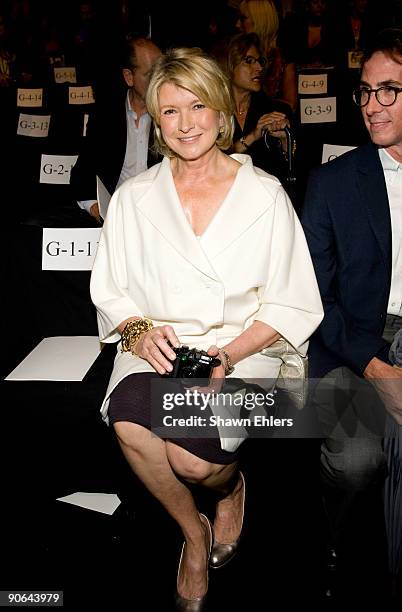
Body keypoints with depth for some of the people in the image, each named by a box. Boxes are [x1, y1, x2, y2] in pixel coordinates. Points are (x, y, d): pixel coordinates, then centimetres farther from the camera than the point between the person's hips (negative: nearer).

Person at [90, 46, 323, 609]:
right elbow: (110, 293, 10)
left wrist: (230, 355, -15)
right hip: (156, 349, 2)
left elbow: (292, 304, 1)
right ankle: (193, 530, 2)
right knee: (131, 421, -31)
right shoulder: (133, 198, 9)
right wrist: (138, 331, -13)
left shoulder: (265, 194, 3)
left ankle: (231, 485, 15)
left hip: (242, 351, -2)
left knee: (193, 459, -28)